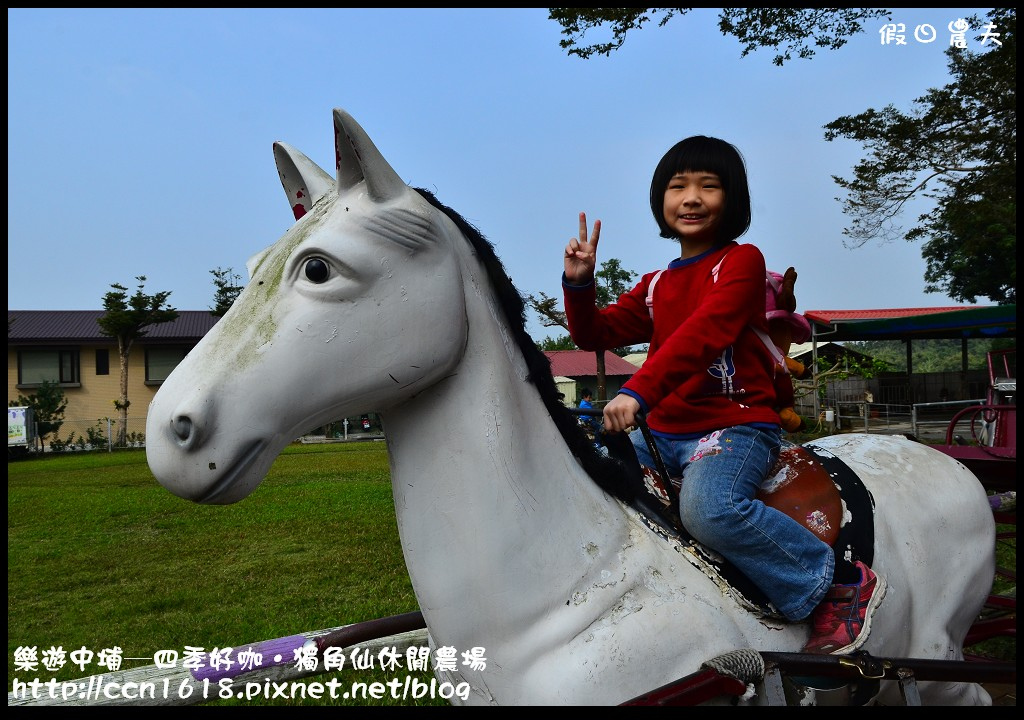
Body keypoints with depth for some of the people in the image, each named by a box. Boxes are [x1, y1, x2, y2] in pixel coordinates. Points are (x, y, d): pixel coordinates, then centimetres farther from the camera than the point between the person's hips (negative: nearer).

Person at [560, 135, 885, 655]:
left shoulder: (742, 261, -4)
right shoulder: (656, 285, 17)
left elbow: (703, 333, -21)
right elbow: (595, 335, 18)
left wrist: (638, 392, -34)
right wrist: (579, 284, -1)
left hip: (736, 426, -7)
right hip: (663, 433, 7)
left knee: (708, 508, -35)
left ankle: (843, 582, -15)